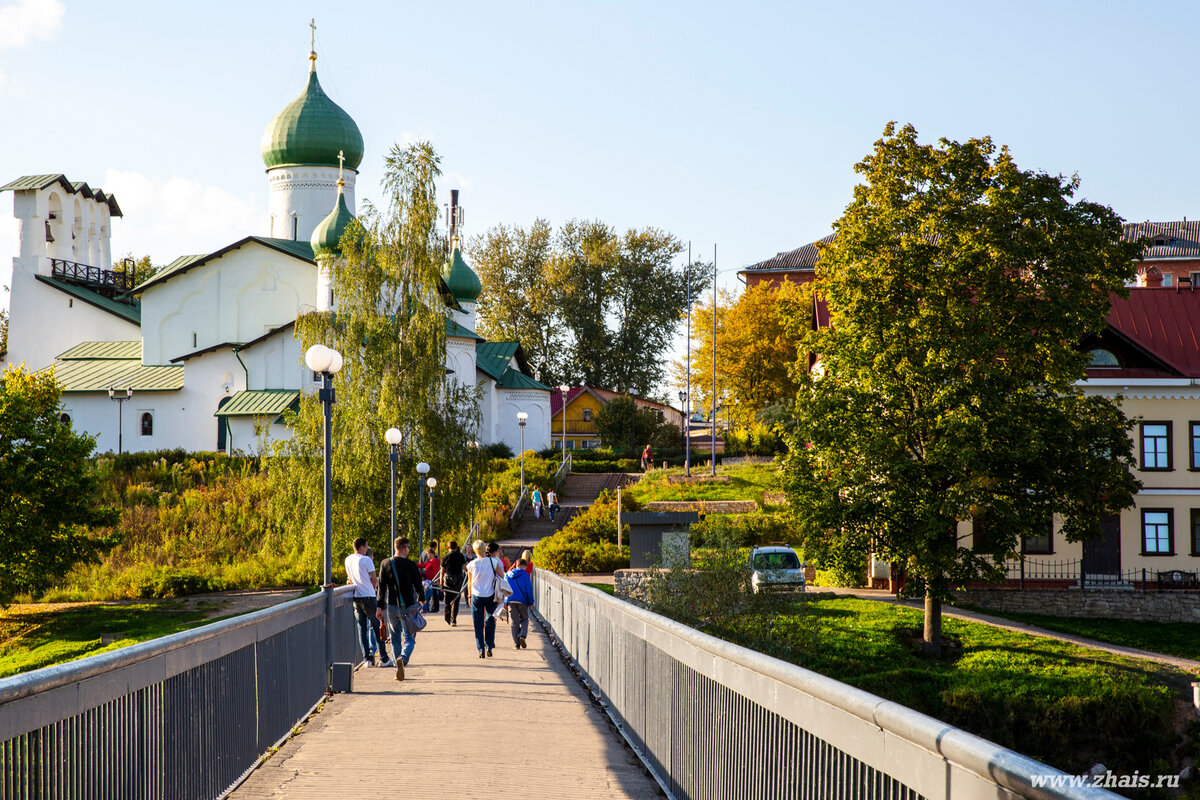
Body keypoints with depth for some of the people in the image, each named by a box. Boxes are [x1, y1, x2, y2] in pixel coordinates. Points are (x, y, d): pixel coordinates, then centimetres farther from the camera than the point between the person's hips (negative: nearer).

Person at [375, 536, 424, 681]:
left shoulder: (385, 564, 0)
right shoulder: (411, 565, -7)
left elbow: (382, 587, 1)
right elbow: (418, 585, 1)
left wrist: (380, 606, 6)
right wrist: (420, 600, 21)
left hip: (391, 606, 3)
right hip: (408, 607, -3)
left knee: (395, 638, 15)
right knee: (409, 638, 3)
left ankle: (399, 669, 14)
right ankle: (403, 658, -25)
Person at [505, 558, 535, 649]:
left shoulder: (507, 574, 9)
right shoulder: (524, 574, -3)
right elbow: (529, 588, -5)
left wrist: (504, 602, 17)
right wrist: (531, 602, 2)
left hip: (510, 601, 3)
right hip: (522, 601, -3)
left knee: (514, 622, 7)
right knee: (524, 619, 13)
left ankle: (516, 644, 4)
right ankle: (522, 635, -12)